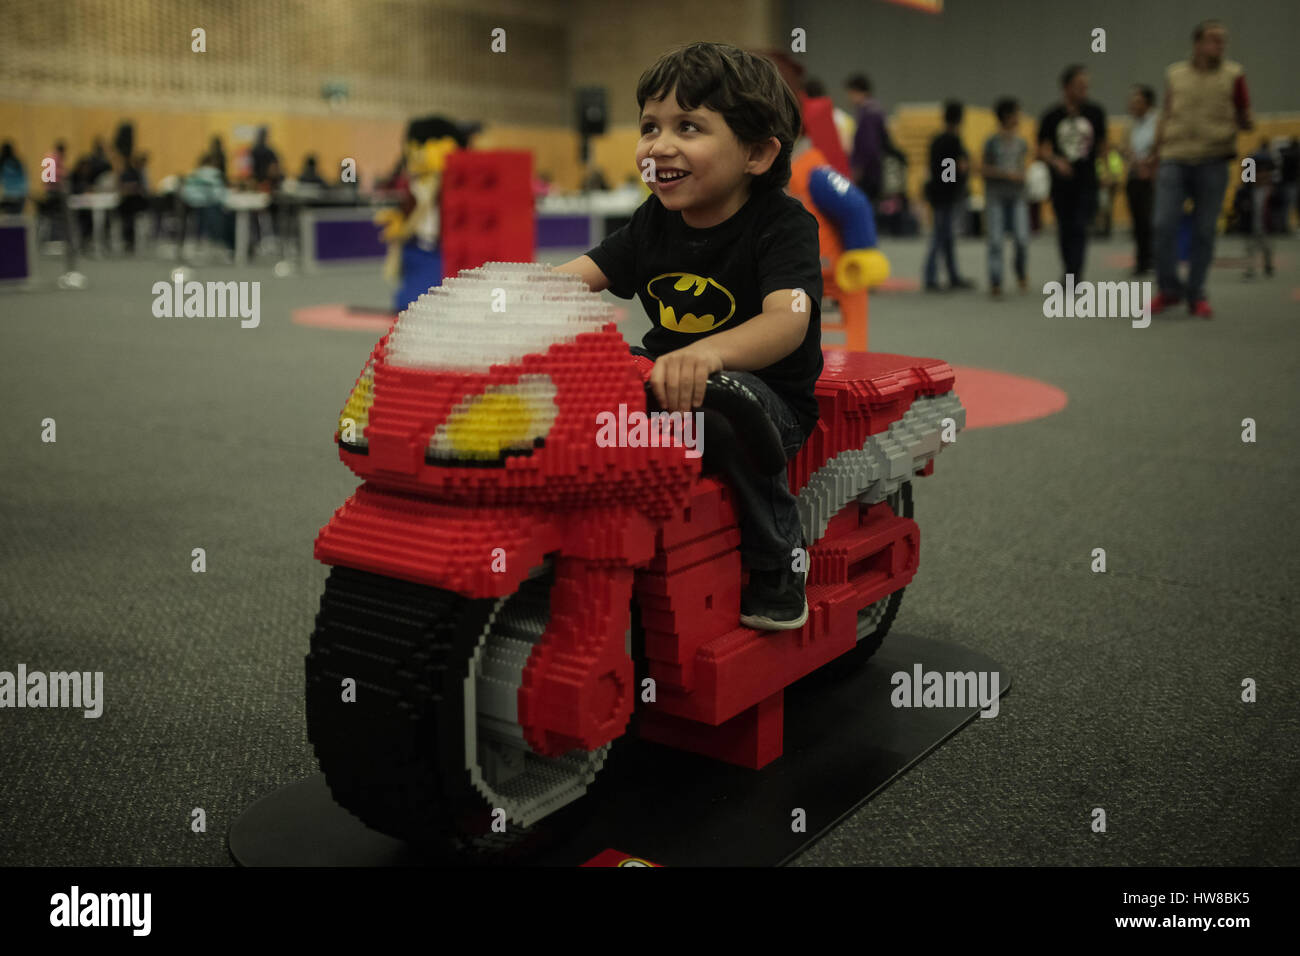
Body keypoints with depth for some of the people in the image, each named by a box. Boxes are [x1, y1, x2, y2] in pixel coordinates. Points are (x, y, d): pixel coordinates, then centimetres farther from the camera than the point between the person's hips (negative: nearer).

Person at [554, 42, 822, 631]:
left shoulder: (783, 224, -15)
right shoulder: (654, 222, 5)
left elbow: (788, 319, -33)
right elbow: (582, 273, 2)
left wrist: (708, 353, -54)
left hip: (772, 397, -6)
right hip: (668, 378, 6)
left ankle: (778, 564, -16)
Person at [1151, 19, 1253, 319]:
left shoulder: (1233, 75, 5)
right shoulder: (1174, 74, 9)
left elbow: (1243, 118, 8)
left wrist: (1247, 123, -15)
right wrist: (1156, 155, 13)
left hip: (1212, 162, -1)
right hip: (1174, 160, 1)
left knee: (1204, 231, 1)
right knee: (1164, 225, -8)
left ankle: (1196, 295, 12)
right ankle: (1169, 289, 8)